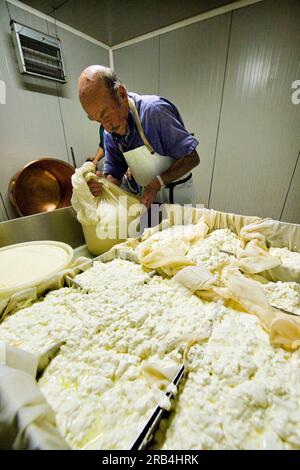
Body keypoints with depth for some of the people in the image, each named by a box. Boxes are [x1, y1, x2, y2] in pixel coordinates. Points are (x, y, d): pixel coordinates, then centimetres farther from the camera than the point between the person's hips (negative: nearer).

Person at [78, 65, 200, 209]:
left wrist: (157, 183, -29)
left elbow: (191, 158, -22)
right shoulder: (110, 133, -5)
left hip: (176, 192, -5)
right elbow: (114, 174, -1)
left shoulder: (153, 110, -24)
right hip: (150, 192, 5)